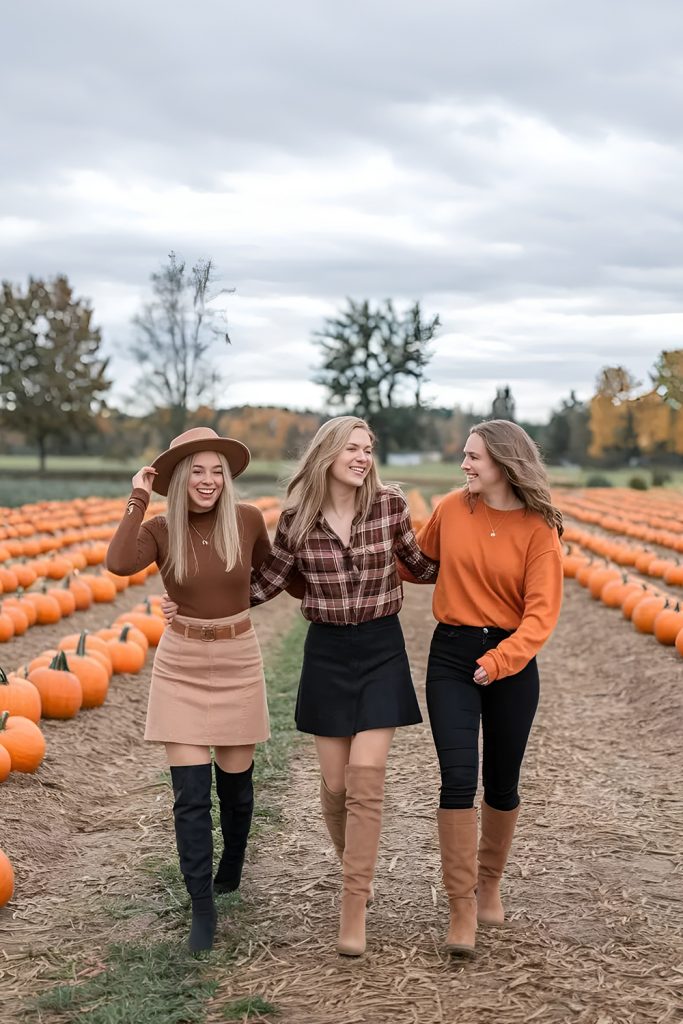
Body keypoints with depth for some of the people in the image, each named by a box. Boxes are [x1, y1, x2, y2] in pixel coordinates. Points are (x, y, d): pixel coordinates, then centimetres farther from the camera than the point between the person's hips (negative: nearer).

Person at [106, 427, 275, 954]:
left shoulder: (247, 519, -6)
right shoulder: (160, 531, -7)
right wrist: (138, 500, -21)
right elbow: (118, 563, -27)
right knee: (190, 795, -4)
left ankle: (232, 866, 42)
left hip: (238, 662, 1)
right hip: (181, 667, -1)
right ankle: (203, 908, 9)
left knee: (235, 782, 12)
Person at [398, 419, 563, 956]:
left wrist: (501, 659, -30)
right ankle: (462, 907, 0)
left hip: (512, 662, 0)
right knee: (458, 778, -10)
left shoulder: (539, 529, -8)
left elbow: (542, 611, -16)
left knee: (501, 784, 12)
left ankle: (490, 881, 37)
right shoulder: (452, 508, -1)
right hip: (452, 656, 1)